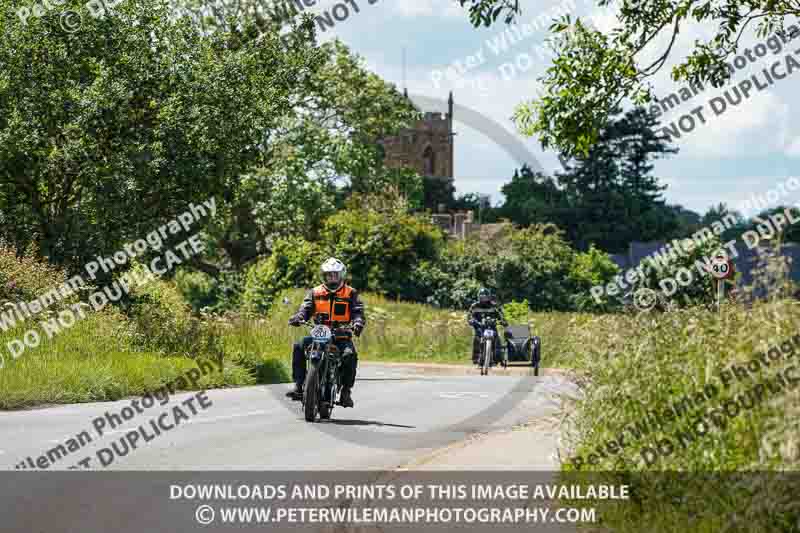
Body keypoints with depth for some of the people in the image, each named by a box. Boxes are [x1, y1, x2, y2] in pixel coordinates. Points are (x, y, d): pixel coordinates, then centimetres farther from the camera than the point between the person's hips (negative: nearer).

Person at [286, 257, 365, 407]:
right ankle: (298, 385, -19)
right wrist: (298, 317, -22)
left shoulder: (350, 293, 8)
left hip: (342, 336, -2)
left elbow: (358, 311, -2)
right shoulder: (315, 293, 13)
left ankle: (346, 391, -18)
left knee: (350, 355, -31)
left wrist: (358, 322, -26)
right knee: (299, 347, -23)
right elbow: (306, 308, 2)